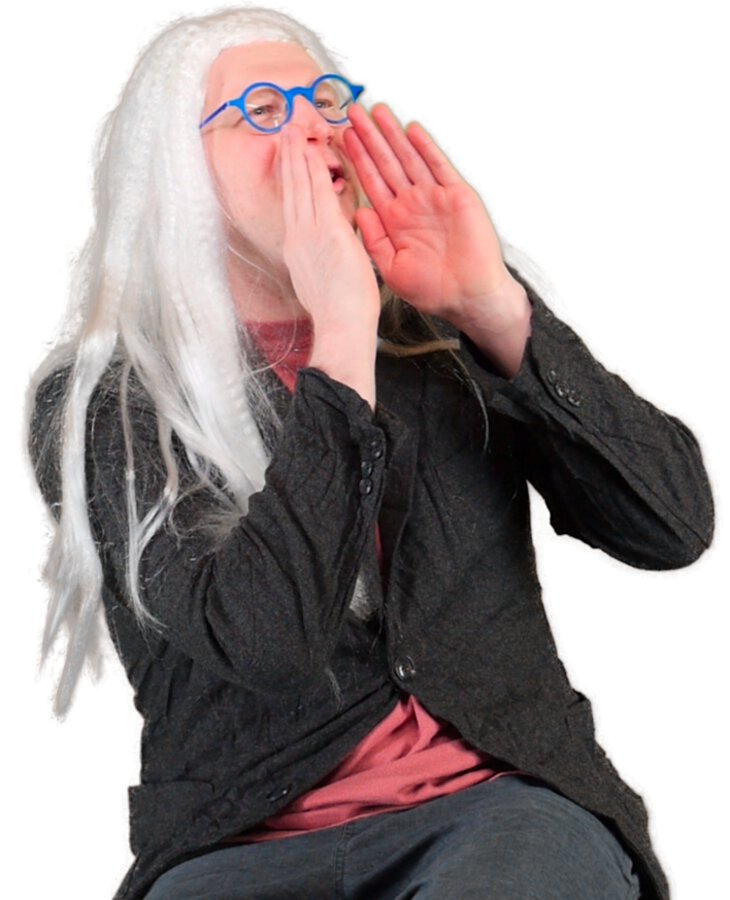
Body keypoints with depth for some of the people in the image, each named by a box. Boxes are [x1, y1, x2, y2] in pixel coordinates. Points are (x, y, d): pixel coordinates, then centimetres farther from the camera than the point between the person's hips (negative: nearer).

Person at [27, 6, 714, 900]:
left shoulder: (446, 334, 9)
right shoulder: (99, 403, -1)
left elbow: (675, 524, 0)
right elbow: (264, 636, -16)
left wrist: (497, 308, -9)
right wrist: (343, 338, -14)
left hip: (498, 800, 2)